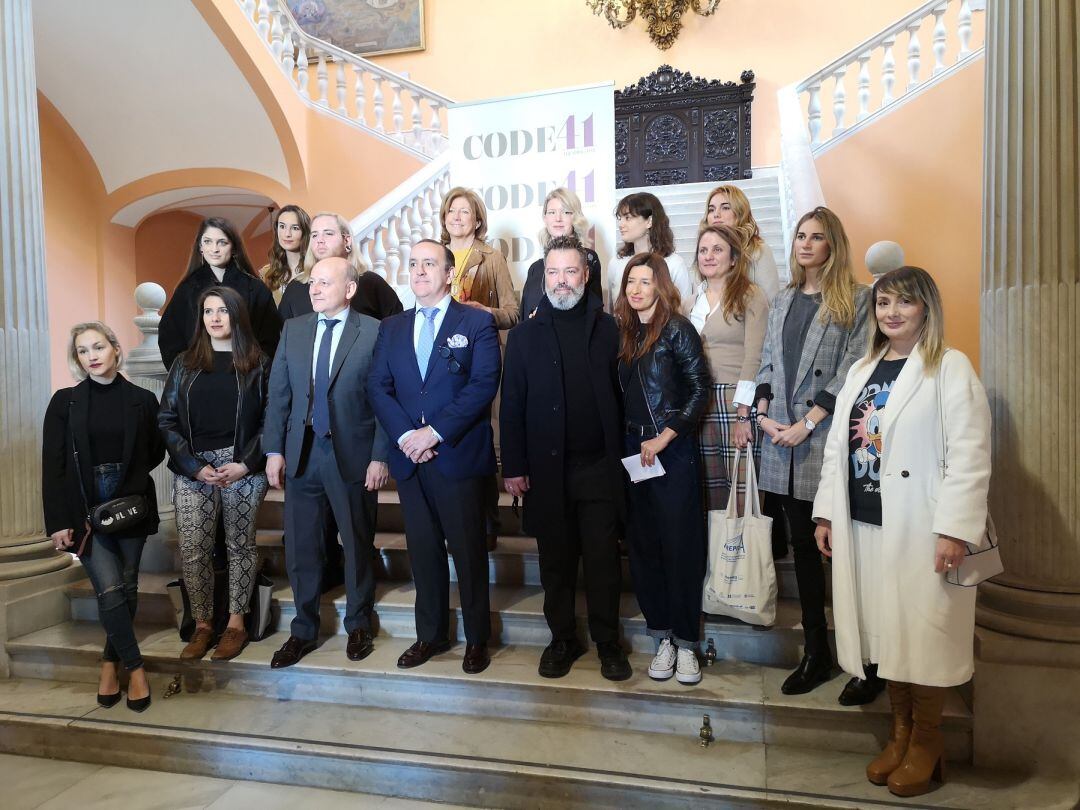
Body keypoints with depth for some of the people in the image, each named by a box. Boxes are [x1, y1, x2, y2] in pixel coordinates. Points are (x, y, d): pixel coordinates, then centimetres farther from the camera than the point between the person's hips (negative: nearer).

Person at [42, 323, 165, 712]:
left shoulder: (142, 400, 2)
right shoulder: (65, 401, 1)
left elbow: (155, 453, 11)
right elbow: (53, 465, -2)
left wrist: (126, 475, -4)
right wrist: (57, 522, -6)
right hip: (84, 508, -1)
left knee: (127, 586, 7)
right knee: (109, 588, -9)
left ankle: (111, 662, 24)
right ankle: (135, 667, 4)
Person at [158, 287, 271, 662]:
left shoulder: (257, 363, 4)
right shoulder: (184, 364, 10)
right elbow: (167, 420, 5)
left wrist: (246, 464, -12)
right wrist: (195, 466, -7)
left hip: (242, 468, -2)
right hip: (192, 470, 2)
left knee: (240, 546, 4)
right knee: (193, 551, 0)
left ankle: (236, 624, 16)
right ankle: (202, 625, 14)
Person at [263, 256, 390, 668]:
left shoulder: (374, 332, -6)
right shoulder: (293, 329, 7)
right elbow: (278, 393, 7)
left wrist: (380, 456, -11)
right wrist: (274, 450, 2)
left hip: (352, 455, -3)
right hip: (301, 453, 4)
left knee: (358, 545, 11)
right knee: (300, 548, 11)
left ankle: (358, 626, 30)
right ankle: (303, 630, 28)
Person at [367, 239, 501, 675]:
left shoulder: (478, 322, 0)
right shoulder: (391, 328, 14)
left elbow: (483, 385, -10)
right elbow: (378, 387, 6)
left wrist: (435, 432, -16)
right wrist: (405, 434, -10)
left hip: (460, 455, -4)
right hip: (409, 457, 4)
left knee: (468, 550, 4)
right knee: (423, 549, 11)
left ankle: (477, 639, 19)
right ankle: (431, 634, 26)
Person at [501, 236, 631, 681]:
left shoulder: (607, 328, 4)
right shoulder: (525, 333, 4)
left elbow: (620, 394, 1)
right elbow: (511, 405, 2)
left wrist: (622, 453, -5)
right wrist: (513, 467, -2)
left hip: (599, 465, 0)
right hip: (547, 468, 1)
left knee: (603, 559, 5)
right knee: (556, 561, 11)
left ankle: (607, 641, 21)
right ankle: (563, 639, 26)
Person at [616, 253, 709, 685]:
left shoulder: (677, 329, -4)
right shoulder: (624, 332, 10)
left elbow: (700, 389, -9)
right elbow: (621, 393, 11)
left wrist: (664, 438, -13)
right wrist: (628, 443, 1)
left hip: (673, 450, -5)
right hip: (633, 450, 5)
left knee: (680, 544, 0)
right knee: (643, 545, 8)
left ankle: (686, 643, 13)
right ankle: (663, 639, 21)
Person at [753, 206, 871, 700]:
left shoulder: (856, 299, -1)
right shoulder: (782, 300, 17)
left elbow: (852, 371, -9)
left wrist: (806, 424, -13)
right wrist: (763, 413, -1)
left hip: (829, 442, -5)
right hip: (782, 442, 5)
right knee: (803, 548, 11)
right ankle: (816, 654, 22)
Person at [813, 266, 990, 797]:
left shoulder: (951, 368, -5)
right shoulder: (861, 371, 14)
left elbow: (969, 455, -13)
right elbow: (837, 447, 13)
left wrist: (954, 529, -19)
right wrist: (826, 512, 10)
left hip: (920, 529, -6)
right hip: (863, 525, 6)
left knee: (922, 632, 2)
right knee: (884, 631, 12)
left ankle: (927, 743, 21)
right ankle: (900, 732, 28)